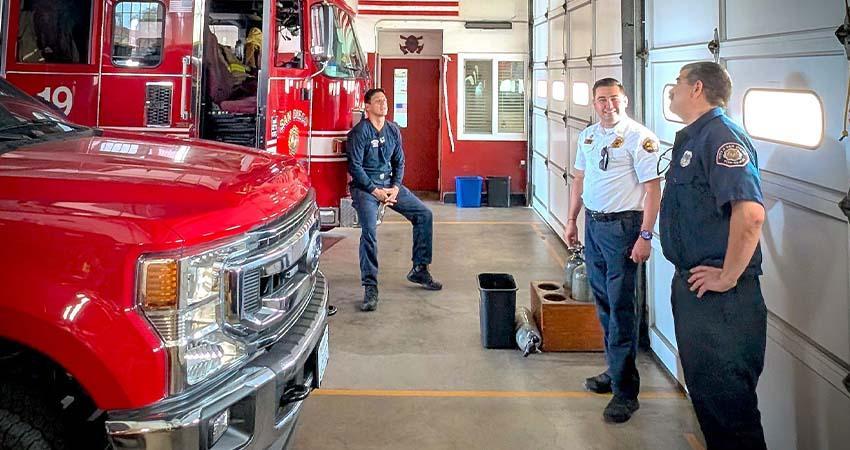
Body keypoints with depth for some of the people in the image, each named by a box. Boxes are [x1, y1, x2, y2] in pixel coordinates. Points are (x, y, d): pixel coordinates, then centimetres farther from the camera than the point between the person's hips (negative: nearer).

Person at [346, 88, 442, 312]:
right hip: (365, 186, -6)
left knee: (424, 214, -1)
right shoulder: (360, 131, -10)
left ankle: (419, 270, 10)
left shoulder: (393, 130, 9)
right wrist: (375, 191, -17)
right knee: (369, 231, -25)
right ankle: (370, 287, -18)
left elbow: (399, 161, 12)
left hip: (389, 184, 6)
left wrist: (395, 188, -4)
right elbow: (355, 166, -13)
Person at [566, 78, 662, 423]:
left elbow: (652, 189, -14)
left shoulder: (640, 138, -11)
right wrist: (572, 220, 18)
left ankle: (625, 391, 2)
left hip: (622, 226, -7)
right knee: (602, 301, 14)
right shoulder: (588, 135, 12)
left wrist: (645, 236, -18)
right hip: (593, 223, 7)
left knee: (620, 306, -6)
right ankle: (614, 371, 28)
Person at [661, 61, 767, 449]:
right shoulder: (689, 137, 13)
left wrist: (728, 277, -24)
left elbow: (750, 212, -32)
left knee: (726, 399, 1)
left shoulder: (722, 136, -18)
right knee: (702, 388, 21)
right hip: (690, 284, 10)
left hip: (719, 295, -10)